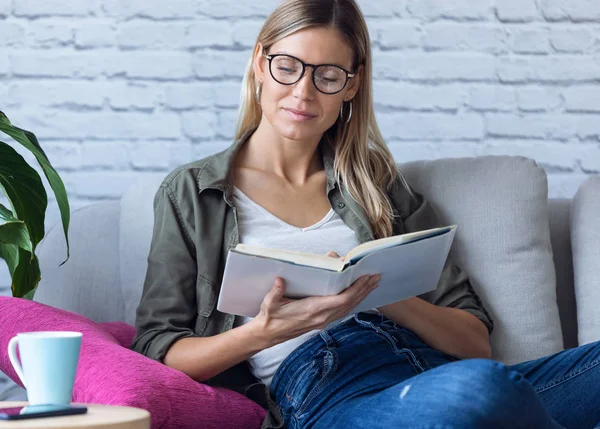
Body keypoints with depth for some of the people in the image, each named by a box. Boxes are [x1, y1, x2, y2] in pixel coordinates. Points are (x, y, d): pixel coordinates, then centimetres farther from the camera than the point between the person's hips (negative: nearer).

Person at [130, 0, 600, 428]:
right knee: (480, 387, -36)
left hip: (433, 369, 3)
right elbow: (155, 351, 7)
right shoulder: (191, 193, 15)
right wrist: (267, 330, -11)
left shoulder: (377, 183, 22)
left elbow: (476, 340, 16)